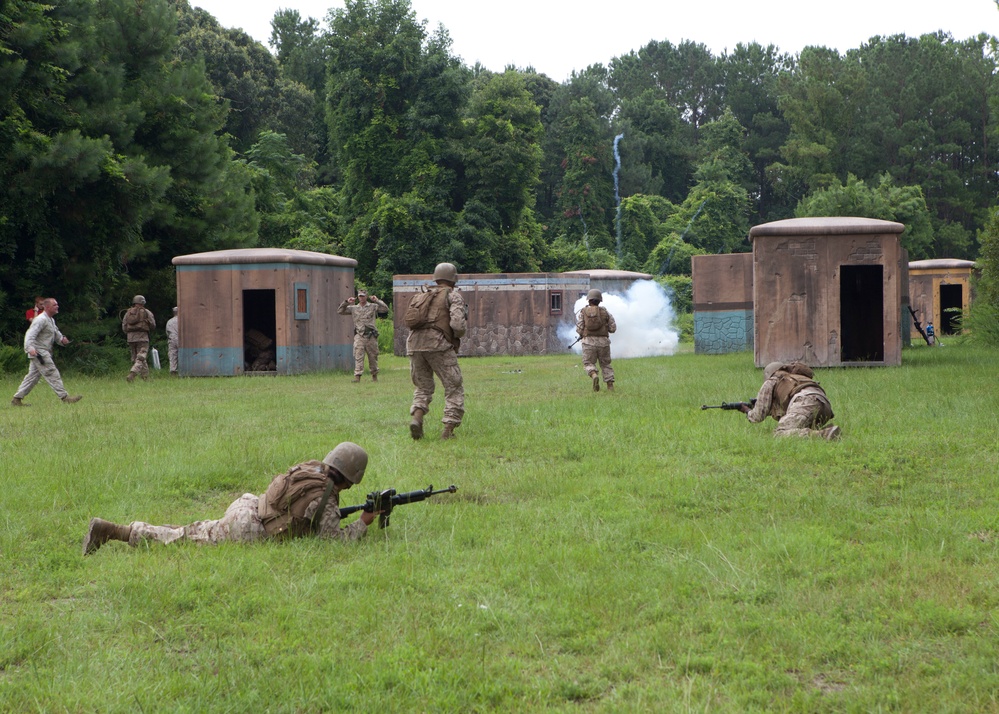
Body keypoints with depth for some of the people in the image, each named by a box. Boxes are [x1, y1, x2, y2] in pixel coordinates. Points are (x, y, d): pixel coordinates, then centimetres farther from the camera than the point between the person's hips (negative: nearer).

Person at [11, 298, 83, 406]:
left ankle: (17, 399, 16)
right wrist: (30, 348, -39)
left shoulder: (51, 320, 17)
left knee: (33, 376, 12)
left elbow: (56, 332, 25)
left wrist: (62, 338, 3)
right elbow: (30, 334, -24)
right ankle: (65, 397, -9)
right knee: (52, 374, -9)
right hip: (39, 352, -10)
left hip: (44, 352, 10)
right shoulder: (41, 320, -15)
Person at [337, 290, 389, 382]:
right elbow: (339, 311, 12)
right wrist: (346, 302, 0)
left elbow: (385, 309, -2)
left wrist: (377, 301, -8)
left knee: (373, 357, 7)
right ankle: (357, 376, -15)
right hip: (359, 336, 0)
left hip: (371, 336, 0)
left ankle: (374, 375, 21)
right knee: (358, 356, -11)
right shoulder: (353, 308, 13)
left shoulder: (373, 306, 8)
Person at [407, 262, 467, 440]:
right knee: (454, 388, 5)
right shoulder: (453, 295, 7)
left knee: (423, 387, 18)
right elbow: (458, 323, -9)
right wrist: (458, 335, 13)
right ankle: (448, 430, -6)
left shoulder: (421, 296, 26)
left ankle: (416, 418, -8)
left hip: (414, 343, 5)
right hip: (438, 344, -5)